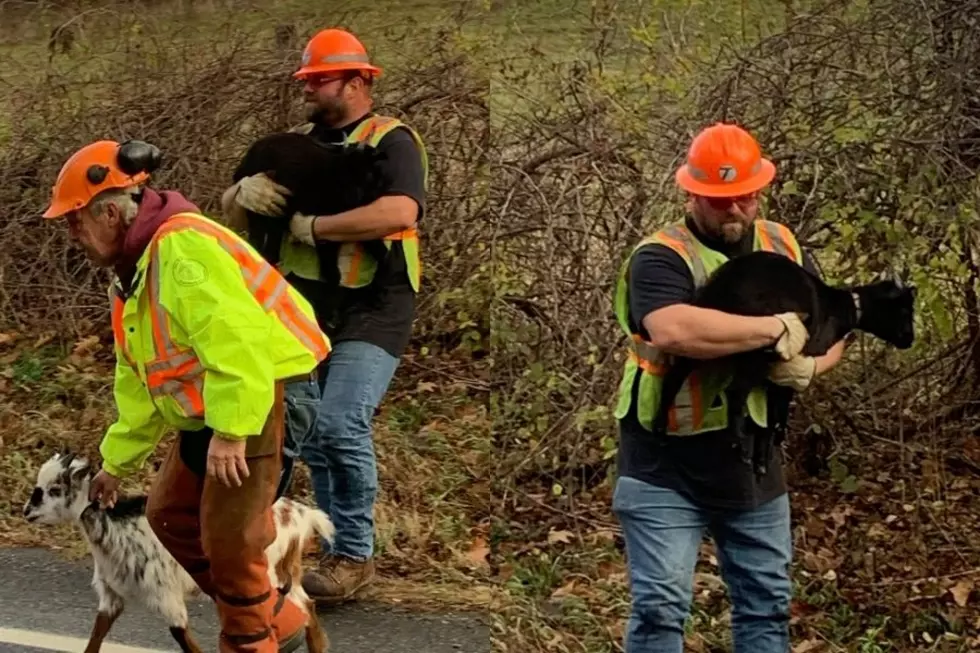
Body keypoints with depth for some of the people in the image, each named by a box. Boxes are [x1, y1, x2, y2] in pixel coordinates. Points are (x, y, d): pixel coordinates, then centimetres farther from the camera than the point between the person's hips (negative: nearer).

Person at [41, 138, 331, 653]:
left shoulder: (181, 248, -22)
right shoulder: (134, 269, 13)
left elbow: (236, 341, -32)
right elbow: (138, 381, 22)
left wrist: (230, 432, -31)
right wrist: (117, 461, 23)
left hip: (268, 397, -11)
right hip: (210, 411, 11)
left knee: (227, 535, -7)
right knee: (169, 515, 15)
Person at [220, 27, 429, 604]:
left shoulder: (391, 141, -9)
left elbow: (399, 213, -28)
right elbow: (231, 211, 11)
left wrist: (311, 227, -21)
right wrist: (246, 192, -14)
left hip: (371, 313, -7)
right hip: (306, 311, 7)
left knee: (340, 425, -20)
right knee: (312, 435, 8)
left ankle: (356, 555, -7)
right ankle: (340, 550, 20)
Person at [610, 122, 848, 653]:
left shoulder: (783, 249, 6)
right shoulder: (660, 257, -16)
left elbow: (831, 327, 9)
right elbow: (672, 330, -36)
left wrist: (809, 365, -15)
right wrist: (775, 329, -28)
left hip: (754, 467, 6)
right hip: (667, 471, -6)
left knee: (766, 605, 13)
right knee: (660, 607, -6)